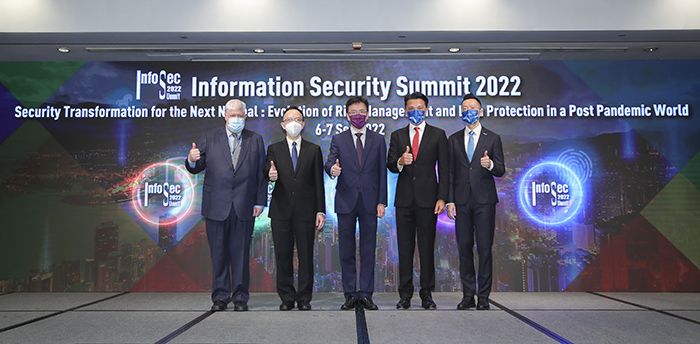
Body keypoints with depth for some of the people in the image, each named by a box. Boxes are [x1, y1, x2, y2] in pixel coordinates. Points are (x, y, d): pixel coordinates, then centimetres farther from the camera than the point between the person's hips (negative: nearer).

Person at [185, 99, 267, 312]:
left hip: (244, 206, 0)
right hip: (216, 206, 0)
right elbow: (197, 168, 7)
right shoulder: (209, 138, 9)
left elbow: (261, 173, 6)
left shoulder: (255, 140, 10)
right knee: (218, 253, 6)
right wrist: (192, 160, -17)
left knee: (241, 253, 5)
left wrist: (260, 202, 0)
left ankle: (240, 297, 15)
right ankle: (220, 297, 18)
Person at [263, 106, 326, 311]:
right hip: (281, 210, 1)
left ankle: (304, 298, 15)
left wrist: (321, 211, -1)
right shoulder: (274, 149, 11)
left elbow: (318, 182, 5)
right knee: (283, 256, 6)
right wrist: (270, 174, -29)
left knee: (306, 256, 3)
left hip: (306, 210, -1)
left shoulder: (314, 150, 9)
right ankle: (286, 298, 18)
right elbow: (267, 171, -3)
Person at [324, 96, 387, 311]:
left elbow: (382, 172, 6)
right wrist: (332, 169, -32)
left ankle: (366, 294, 14)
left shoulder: (378, 140, 9)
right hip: (346, 202, 0)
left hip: (370, 202, 0)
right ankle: (350, 295, 16)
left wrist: (382, 202, -1)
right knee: (346, 251, 5)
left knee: (368, 251, 4)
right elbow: (330, 161, -7)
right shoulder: (338, 140, 8)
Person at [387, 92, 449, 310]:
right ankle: (405, 294, 13)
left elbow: (444, 168, 3)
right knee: (405, 248, 4)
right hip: (404, 198, 2)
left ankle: (427, 294, 13)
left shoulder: (438, 135, 7)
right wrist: (400, 162, -17)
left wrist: (442, 198, -6)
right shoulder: (397, 136, 13)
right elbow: (390, 165, 7)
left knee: (427, 247, 2)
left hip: (427, 198, -2)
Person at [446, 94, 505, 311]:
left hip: (484, 200, -2)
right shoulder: (454, 140, 12)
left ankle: (484, 296, 9)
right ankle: (468, 295, 14)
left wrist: (490, 165, -20)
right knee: (464, 248, 4)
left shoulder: (492, 138, 6)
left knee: (484, 249, -1)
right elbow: (450, 172, 9)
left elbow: (501, 171, 4)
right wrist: (450, 201, 1)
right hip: (462, 201, 2)